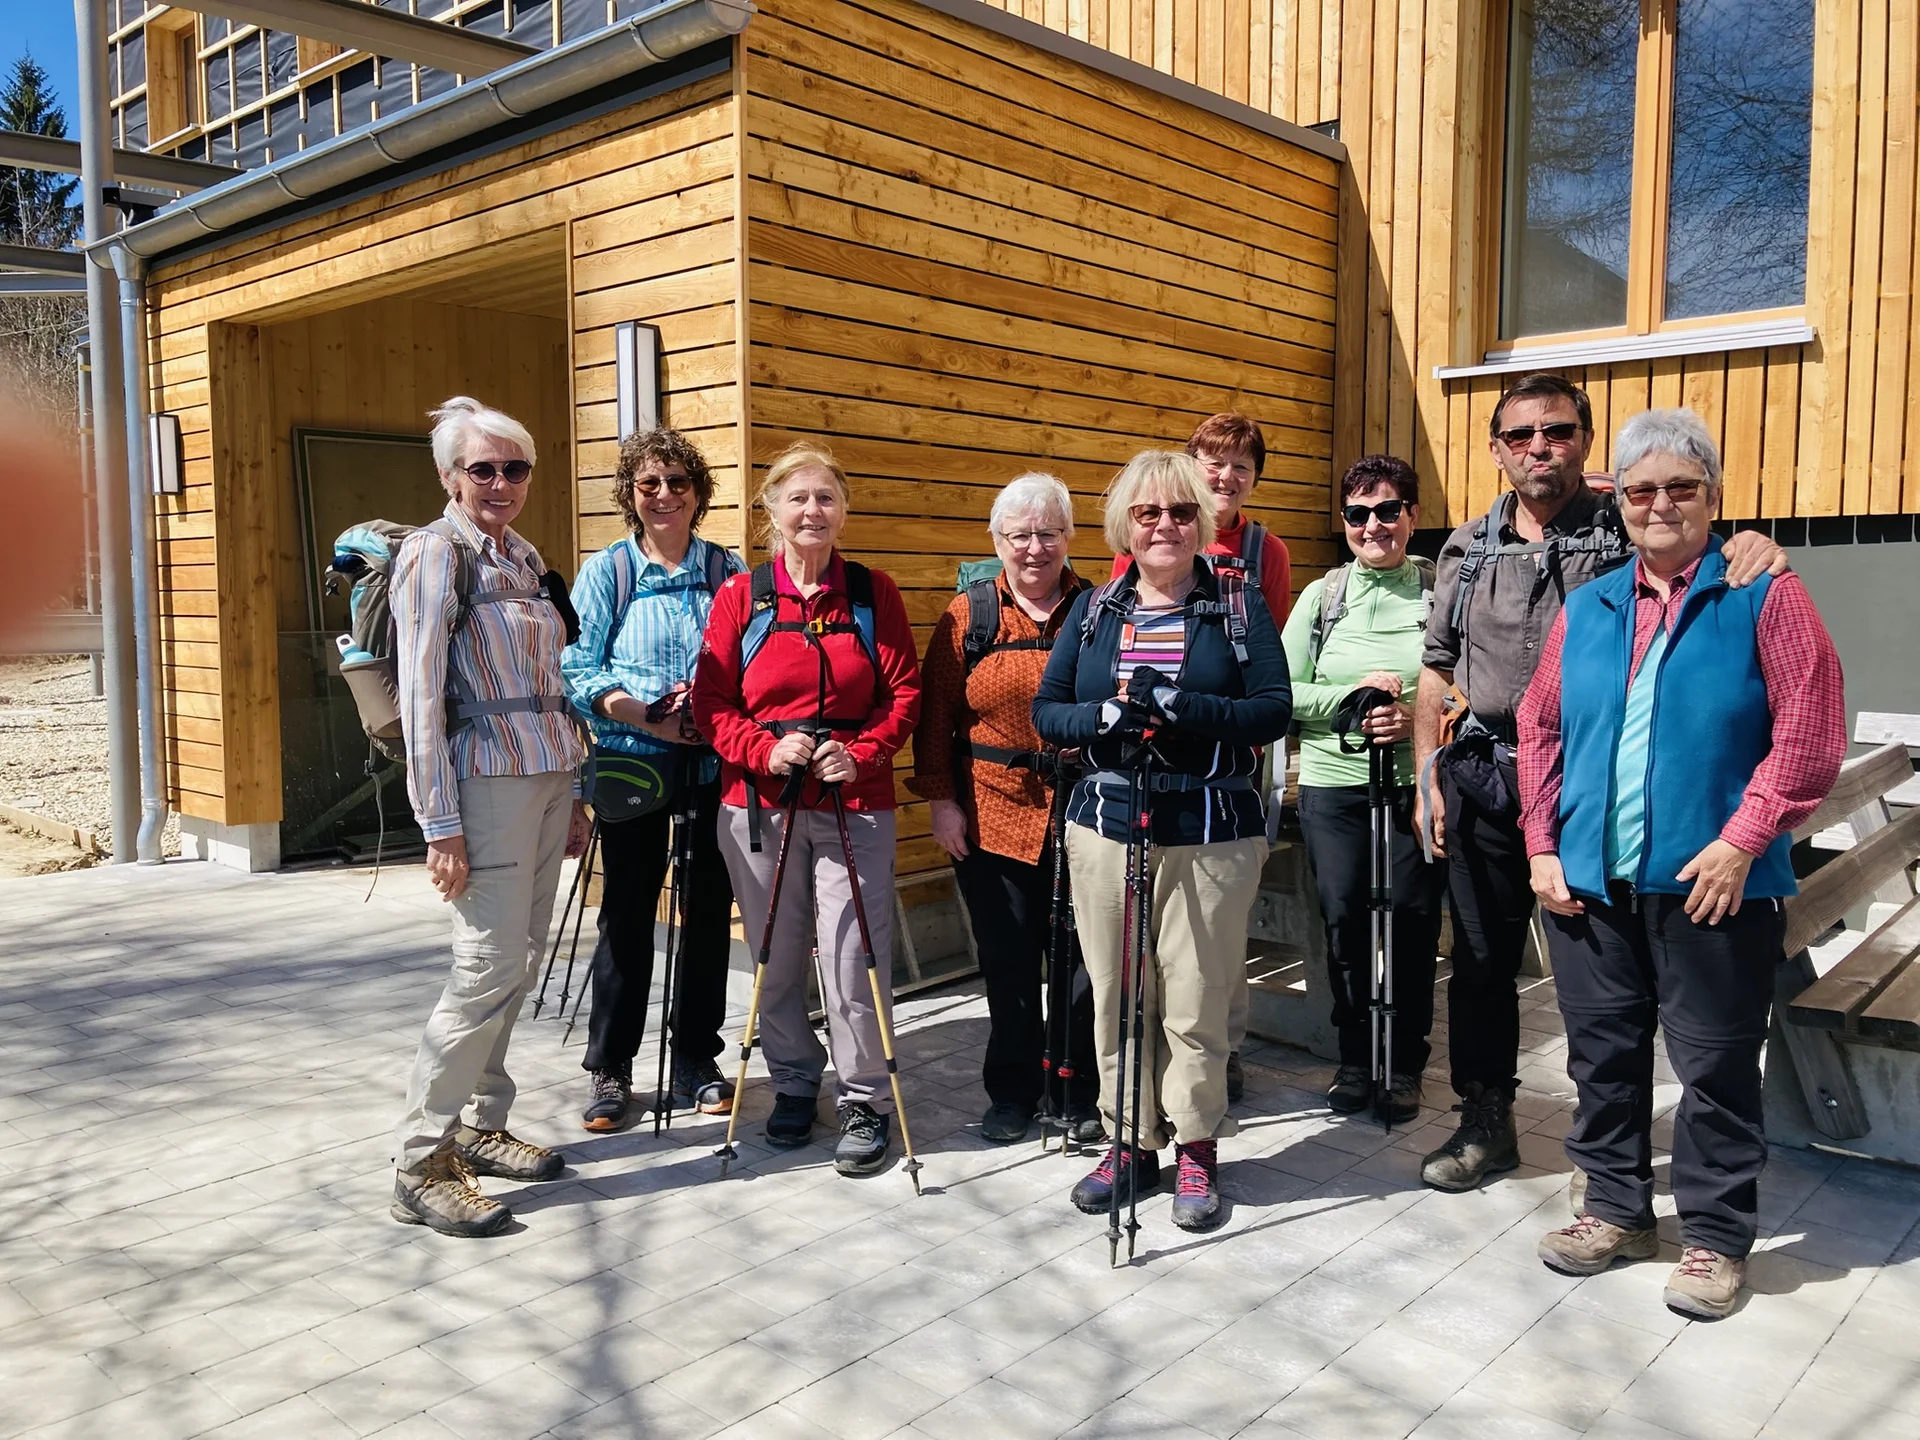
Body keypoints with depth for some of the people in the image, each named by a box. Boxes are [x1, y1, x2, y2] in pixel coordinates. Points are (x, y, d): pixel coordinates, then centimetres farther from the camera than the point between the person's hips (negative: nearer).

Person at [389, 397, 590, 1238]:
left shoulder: (525, 557, 16)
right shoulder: (435, 553, -7)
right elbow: (421, 695, -12)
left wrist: (573, 792, 17)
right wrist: (440, 826, -16)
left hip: (549, 778, 8)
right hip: (487, 781, -7)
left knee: (520, 962, 10)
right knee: (488, 967, -8)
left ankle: (482, 1125, 24)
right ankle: (421, 1164, 2)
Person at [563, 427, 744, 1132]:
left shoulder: (728, 570, 8)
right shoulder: (606, 572, 3)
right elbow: (578, 670, -4)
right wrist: (647, 716, -17)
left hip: (716, 767, 2)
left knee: (710, 913, 8)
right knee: (627, 916, 3)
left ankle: (696, 1061, 22)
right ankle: (609, 1069, 17)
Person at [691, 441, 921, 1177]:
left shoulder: (873, 593, 5)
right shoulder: (741, 596, 4)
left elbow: (903, 692, 4)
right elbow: (712, 700, 2)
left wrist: (861, 755, -12)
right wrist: (766, 749, -14)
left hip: (855, 803, -1)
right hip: (759, 804, 1)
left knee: (852, 958, -3)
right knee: (777, 957, 10)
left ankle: (866, 1100, 15)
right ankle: (794, 1083, 31)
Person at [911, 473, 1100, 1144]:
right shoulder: (968, 617, 5)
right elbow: (936, 712, 5)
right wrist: (940, 799, 0)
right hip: (993, 818, 1)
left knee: (1084, 960, 7)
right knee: (1007, 962, 11)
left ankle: (1081, 1095, 23)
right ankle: (1013, 1089, 28)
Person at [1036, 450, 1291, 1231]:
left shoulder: (1239, 607, 3)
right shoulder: (1093, 609, 11)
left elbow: (1274, 708, -6)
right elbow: (1046, 710, 8)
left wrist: (1181, 708, -20)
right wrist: (1104, 716, -14)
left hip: (1211, 834, -2)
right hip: (1105, 827, 3)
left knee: (1196, 1001, 0)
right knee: (1115, 997, 7)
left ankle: (1196, 1149, 18)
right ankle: (1130, 1141, 24)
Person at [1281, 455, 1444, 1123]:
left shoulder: (1441, 591, 2)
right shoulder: (1321, 597, 8)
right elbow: (1282, 693, 2)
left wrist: (1417, 717, -18)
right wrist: (1352, 697, -11)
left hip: (1416, 784, -1)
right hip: (1333, 787, 2)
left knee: (1412, 923, 3)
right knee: (1345, 923, 6)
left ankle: (1405, 1064, 21)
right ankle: (1354, 1058, 24)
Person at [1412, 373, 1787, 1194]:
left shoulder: (1628, 531, 0)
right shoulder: (1467, 551, 10)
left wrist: (1751, 546, -29)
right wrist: (1428, 778, 7)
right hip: (1482, 780, 3)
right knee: (1481, 959, 12)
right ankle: (1485, 1125, 28)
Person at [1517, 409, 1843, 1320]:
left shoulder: (1764, 597, -4)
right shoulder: (1585, 609, 9)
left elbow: (1811, 735, -10)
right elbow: (1539, 731, 10)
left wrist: (1741, 844, -15)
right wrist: (1542, 848, 3)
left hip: (1710, 889, -4)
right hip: (1589, 888, 4)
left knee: (1716, 1068, 7)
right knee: (1603, 1055, 15)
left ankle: (1715, 1237, 24)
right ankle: (1616, 1210, 32)